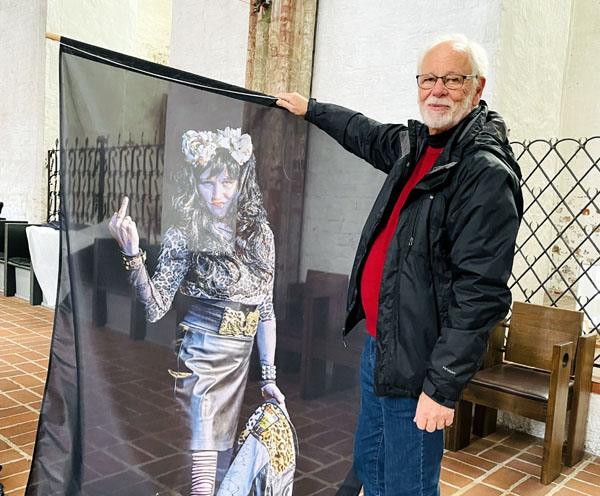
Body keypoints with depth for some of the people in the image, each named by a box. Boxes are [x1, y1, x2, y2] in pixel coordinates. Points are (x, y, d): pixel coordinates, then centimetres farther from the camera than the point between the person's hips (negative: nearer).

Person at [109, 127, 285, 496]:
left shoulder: (261, 233, 4)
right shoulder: (185, 235, -7)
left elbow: (266, 309, 8)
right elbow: (155, 308, -12)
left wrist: (269, 376, 9)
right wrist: (132, 252, -25)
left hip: (240, 361, 5)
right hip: (201, 358, -4)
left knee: (223, 454, 15)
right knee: (204, 461, -2)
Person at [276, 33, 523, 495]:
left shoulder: (487, 171, -19)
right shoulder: (415, 145, 8)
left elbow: (481, 292, -23)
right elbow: (368, 135, 31)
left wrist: (442, 386, -24)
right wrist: (310, 108, 42)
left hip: (414, 363, -9)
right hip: (378, 341, 9)